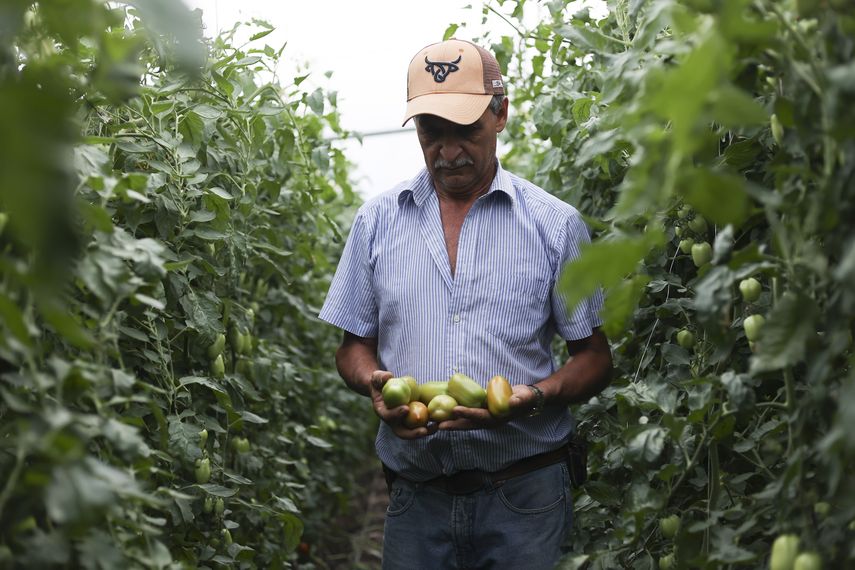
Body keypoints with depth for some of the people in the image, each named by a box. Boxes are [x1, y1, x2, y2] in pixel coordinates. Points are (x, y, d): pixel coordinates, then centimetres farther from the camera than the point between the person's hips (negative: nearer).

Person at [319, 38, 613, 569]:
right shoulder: (377, 221, 6)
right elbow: (355, 345, 12)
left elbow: (595, 357, 2)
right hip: (416, 499, 2)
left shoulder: (555, 224, -1)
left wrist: (532, 399, -17)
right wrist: (377, 386, -11)